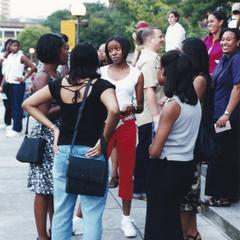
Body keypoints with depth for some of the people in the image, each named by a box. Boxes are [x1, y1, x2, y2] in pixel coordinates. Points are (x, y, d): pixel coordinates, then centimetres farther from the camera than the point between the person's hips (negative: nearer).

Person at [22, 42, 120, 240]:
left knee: (61, 211, 14)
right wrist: (104, 140, -14)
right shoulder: (101, 85, -8)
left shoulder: (60, 84, 4)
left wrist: (53, 128, 7)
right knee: (92, 214, 3)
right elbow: (114, 110, -26)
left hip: (63, 151, 4)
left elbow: (28, 104, 9)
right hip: (91, 153, -4)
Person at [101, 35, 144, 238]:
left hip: (127, 126, 1)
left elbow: (141, 107, 5)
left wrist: (132, 108, -16)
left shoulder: (136, 74, 2)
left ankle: (126, 218, 18)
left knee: (127, 171, 7)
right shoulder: (101, 72, 3)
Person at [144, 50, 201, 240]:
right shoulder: (195, 101, 3)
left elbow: (155, 151, -19)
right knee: (173, 214, 22)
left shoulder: (173, 105, -20)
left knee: (159, 217, 6)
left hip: (167, 167, -8)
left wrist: (150, 147, 2)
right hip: (187, 165, 8)